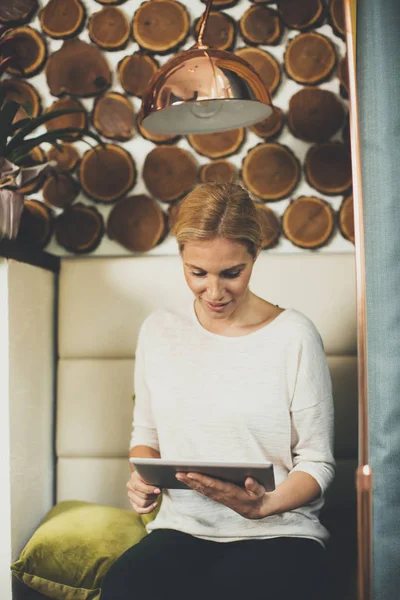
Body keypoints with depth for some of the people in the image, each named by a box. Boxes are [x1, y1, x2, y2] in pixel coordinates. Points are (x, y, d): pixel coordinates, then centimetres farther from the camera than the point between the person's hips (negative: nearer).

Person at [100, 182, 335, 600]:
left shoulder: (294, 335, -5)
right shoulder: (158, 330, 8)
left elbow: (317, 462, -2)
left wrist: (265, 506, -21)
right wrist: (142, 479, -4)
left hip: (278, 533, -2)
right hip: (182, 528, 3)